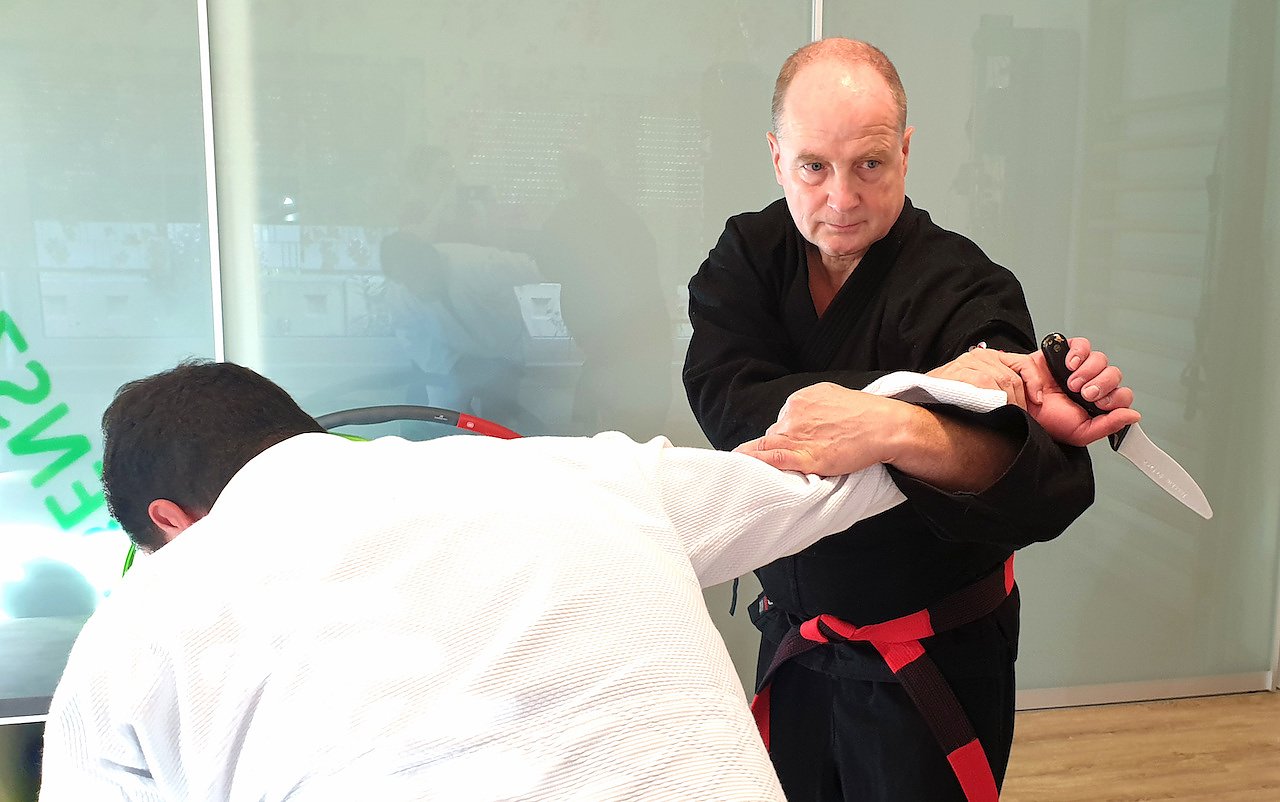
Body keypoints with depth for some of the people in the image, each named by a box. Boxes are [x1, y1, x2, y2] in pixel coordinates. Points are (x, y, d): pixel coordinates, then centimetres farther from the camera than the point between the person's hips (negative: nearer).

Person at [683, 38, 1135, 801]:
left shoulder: (966, 293, -20)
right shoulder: (747, 258, -8)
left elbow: (1022, 504, -28)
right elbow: (728, 401, -27)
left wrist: (1051, 437, -50)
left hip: (936, 662, -3)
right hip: (794, 640, 4)